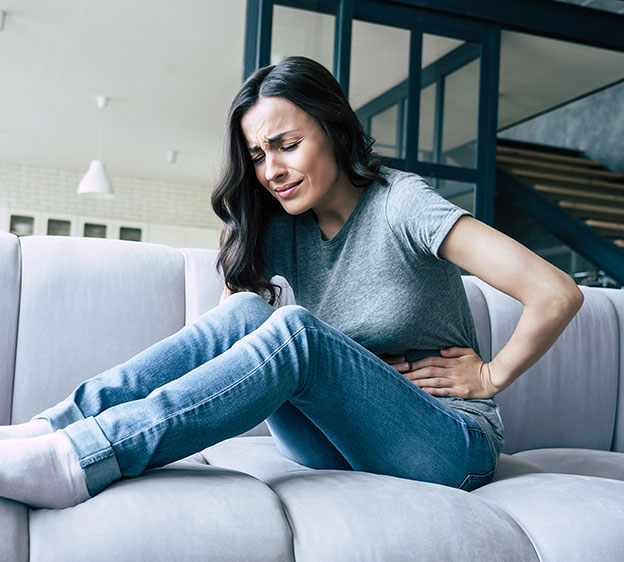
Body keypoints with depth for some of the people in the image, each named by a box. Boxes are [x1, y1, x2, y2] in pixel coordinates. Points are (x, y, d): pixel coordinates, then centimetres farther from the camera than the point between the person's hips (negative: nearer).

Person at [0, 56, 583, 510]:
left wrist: (492, 376, -7)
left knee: (296, 329, -30)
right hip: (341, 442, 5)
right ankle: (59, 426, -27)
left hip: (450, 447, -5)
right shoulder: (281, 226, 6)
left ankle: (80, 460, -39)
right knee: (248, 309, -19)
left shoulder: (402, 203, -13)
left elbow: (558, 295, -19)